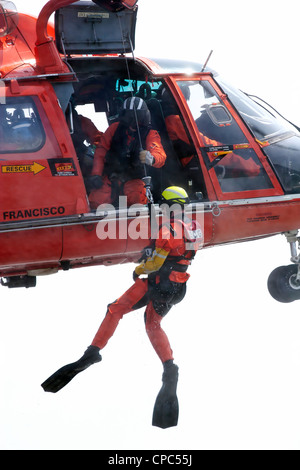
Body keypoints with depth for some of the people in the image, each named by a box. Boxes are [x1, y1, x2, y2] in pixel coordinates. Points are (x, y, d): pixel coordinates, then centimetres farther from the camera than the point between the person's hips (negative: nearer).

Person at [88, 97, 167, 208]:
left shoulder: (150, 134, -2)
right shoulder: (115, 128, 5)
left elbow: (161, 157, -18)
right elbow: (101, 152, 8)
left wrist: (151, 159, -44)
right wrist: (96, 175, -5)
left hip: (133, 179, -2)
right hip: (111, 177, 3)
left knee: (137, 199, -35)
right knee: (96, 201, -20)